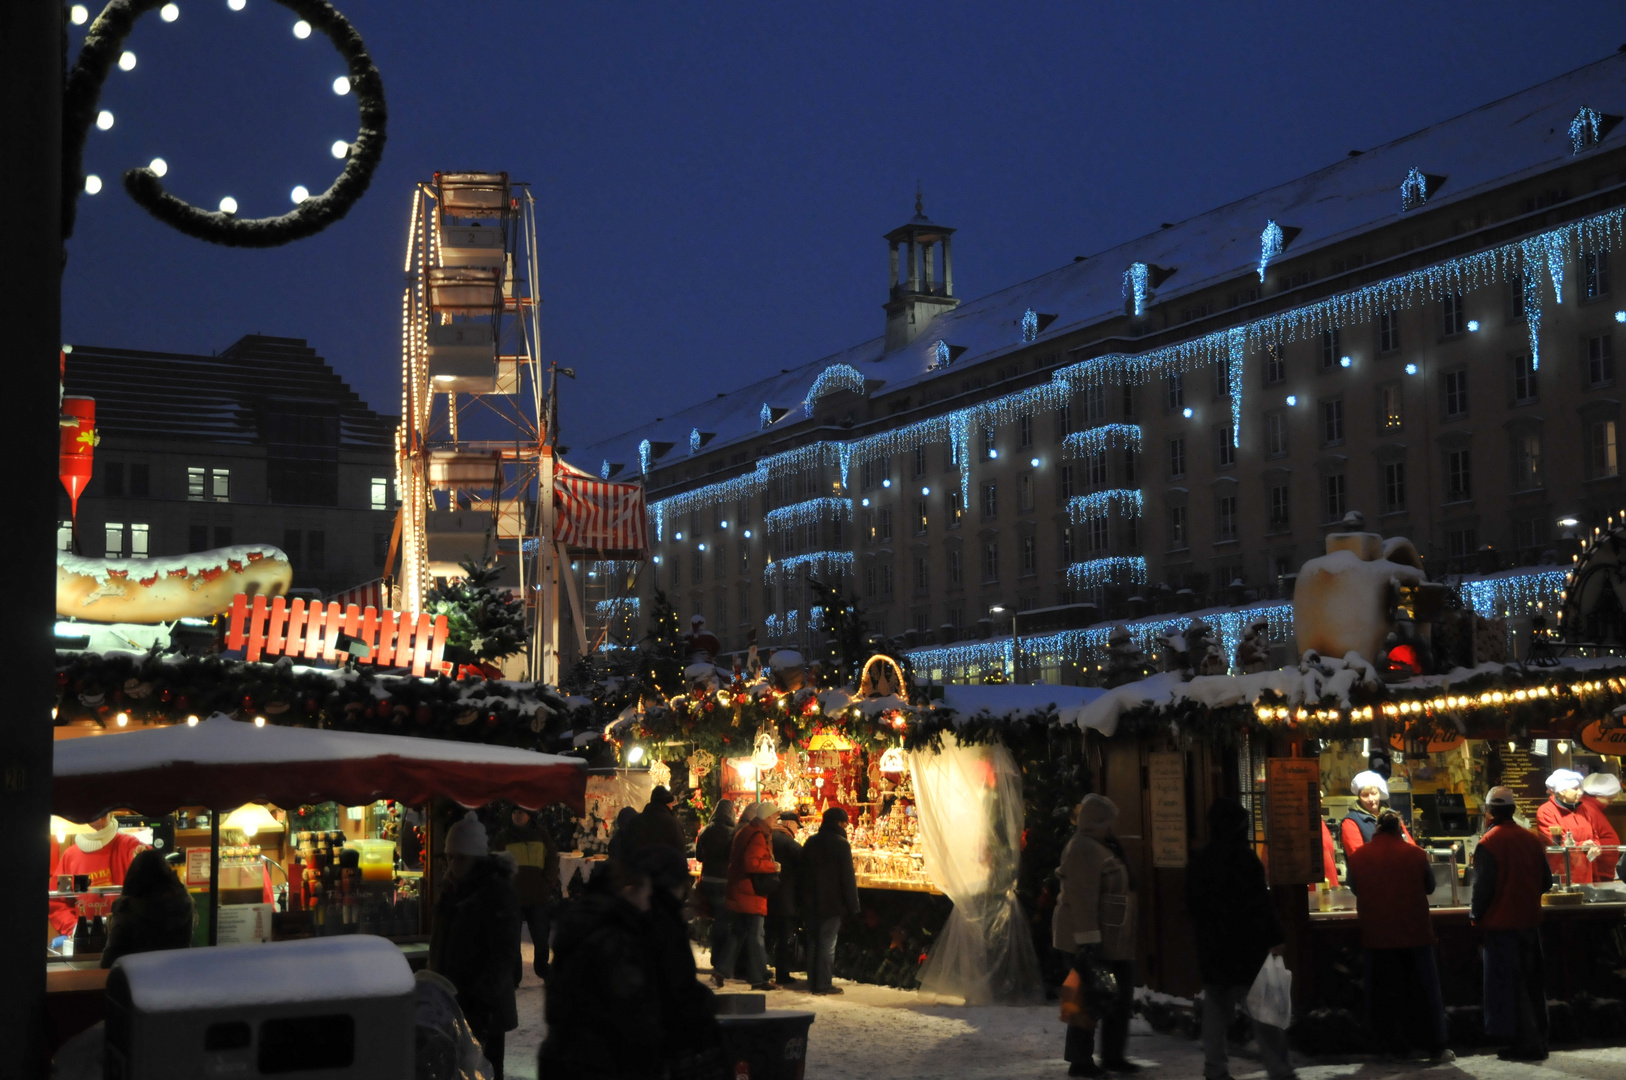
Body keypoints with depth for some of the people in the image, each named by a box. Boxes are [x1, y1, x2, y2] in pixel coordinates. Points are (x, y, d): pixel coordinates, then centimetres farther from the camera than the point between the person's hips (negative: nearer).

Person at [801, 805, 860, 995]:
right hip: (832, 902, -6)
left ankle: (813, 980, 20)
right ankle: (824, 983, -2)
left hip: (811, 901, 6)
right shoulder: (841, 844, -13)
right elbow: (848, 878, -13)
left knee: (814, 941, 14)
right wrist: (852, 906, -7)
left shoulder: (810, 842, 8)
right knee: (827, 943, -3)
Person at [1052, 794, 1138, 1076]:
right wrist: (1088, 939, -27)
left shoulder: (1103, 847, 17)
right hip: (1092, 942, -11)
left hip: (1112, 942, 11)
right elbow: (1082, 898, -24)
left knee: (1120, 997, 15)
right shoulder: (1084, 849, -17)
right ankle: (1080, 1061, 4)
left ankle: (1113, 1055, 25)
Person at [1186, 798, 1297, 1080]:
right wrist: (1275, 938, -12)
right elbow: (1260, 905, -17)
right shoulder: (1245, 859, -14)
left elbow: (1193, 907, 16)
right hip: (1247, 949, -6)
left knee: (1216, 1009, 13)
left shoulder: (1198, 861, 8)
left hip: (1211, 950, 7)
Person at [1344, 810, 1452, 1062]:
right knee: (1426, 992, 8)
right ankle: (1436, 1048, 9)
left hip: (1376, 936, 0)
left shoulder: (1358, 857, -7)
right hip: (1415, 934, 0)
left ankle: (1394, 1048, 12)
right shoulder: (1416, 854, -8)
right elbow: (1430, 886, 7)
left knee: (1385, 994, 9)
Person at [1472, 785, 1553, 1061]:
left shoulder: (1488, 844, -16)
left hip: (1501, 923, -6)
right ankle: (1538, 1041, 21)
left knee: (1509, 986, 2)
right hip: (1529, 922, 6)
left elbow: (1482, 886, -16)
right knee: (1532, 985, 15)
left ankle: (1525, 1043, 3)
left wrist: (1476, 915, -1)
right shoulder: (1532, 840, 2)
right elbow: (1546, 881, 8)